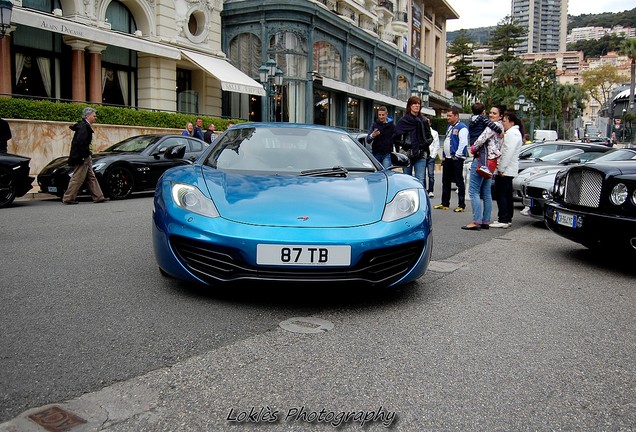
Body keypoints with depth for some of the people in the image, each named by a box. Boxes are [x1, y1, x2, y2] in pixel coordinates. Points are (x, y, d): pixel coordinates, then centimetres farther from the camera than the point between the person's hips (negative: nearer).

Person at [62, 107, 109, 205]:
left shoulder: (84, 125, 14)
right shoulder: (84, 127, -16)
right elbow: (80, 142, -24)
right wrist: (83, 155, -19)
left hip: (85, 157, 11)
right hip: (82, 157, -11)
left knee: (91, 177, 11)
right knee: (78, 178, -4)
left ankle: (98, 197, 15)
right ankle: (68, 198, 2)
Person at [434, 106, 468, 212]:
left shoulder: (462, 128, -10)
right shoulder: (449, 127, 18)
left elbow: (463, 143, -17)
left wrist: (456, 156, -18)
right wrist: (443, 156, 18)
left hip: (456, 159, -9)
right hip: (447, 159, 9)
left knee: (459, 182, -4)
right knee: (445, 182, 13)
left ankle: (461, 205, 1)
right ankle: (445, 204, 21)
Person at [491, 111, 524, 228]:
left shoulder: (512, 134, -14)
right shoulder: (512, 132, 20)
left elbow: (508, 153, -22)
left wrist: (501, 168, -21)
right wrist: (501, 168, 17)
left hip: (505, 170, -11)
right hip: (507, 170, 11)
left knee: (501, 194, -8)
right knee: (507, 195, 13)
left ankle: (503, 220, -7)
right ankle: (508, 219, 18)